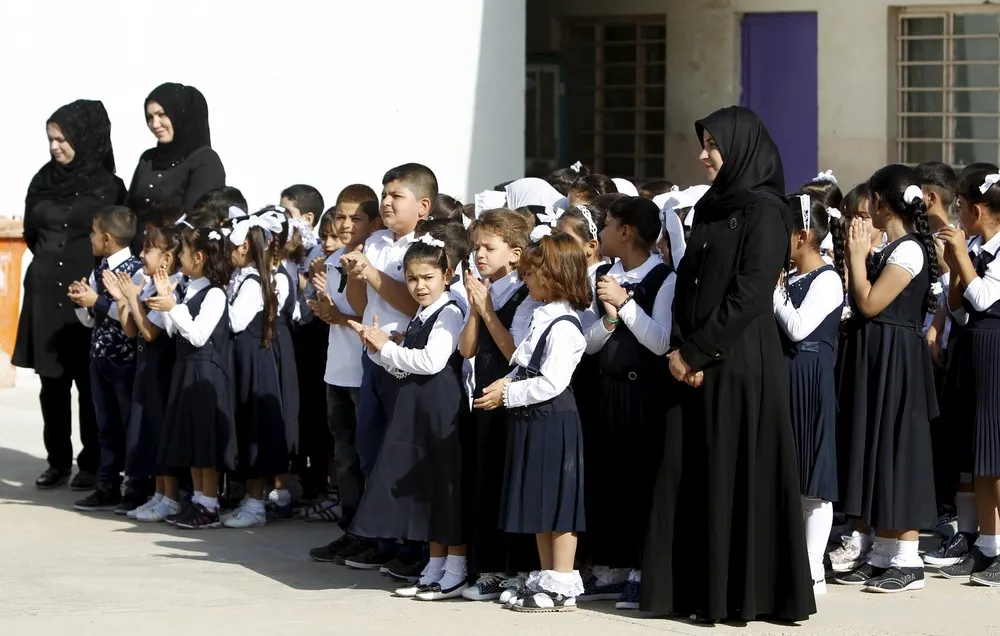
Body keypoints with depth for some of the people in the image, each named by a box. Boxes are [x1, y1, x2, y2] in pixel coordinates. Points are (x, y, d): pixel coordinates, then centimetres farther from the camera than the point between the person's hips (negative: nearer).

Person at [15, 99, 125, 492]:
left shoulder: (107, 186, -2)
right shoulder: (43, 181, 9)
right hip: (45, 291, 4)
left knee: (90, 381, -1)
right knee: (52, 381, 4)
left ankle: (92, 464, 5)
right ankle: (58, 462, 11)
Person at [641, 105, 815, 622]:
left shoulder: (764, 211, -8)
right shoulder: (709, 208, 16)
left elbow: (749, 294, -15)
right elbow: (686, 284, 13)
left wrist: (696, 351, -13)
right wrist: (680, 350, -2)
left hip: (743, 362, -8)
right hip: (696, 364, 8)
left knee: (739, 474, -5)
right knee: (691, 476, 5)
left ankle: (746, 592, 1)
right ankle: (697, 588, 10)